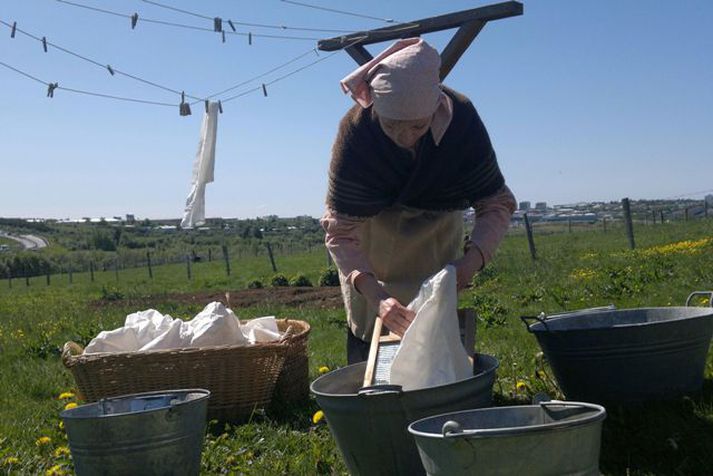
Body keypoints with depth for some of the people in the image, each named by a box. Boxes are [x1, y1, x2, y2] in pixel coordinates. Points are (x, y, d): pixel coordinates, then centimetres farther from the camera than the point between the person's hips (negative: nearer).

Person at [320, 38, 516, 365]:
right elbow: (339, 231, -34)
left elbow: (496, 204, -24)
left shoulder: (461, 121, -32)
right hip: (371, 231, -1)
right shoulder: (355, 132, -36)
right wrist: (376, 295, -49)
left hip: (435, 227, 1)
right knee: (366, 324, -2)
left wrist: (473, 259, -44)